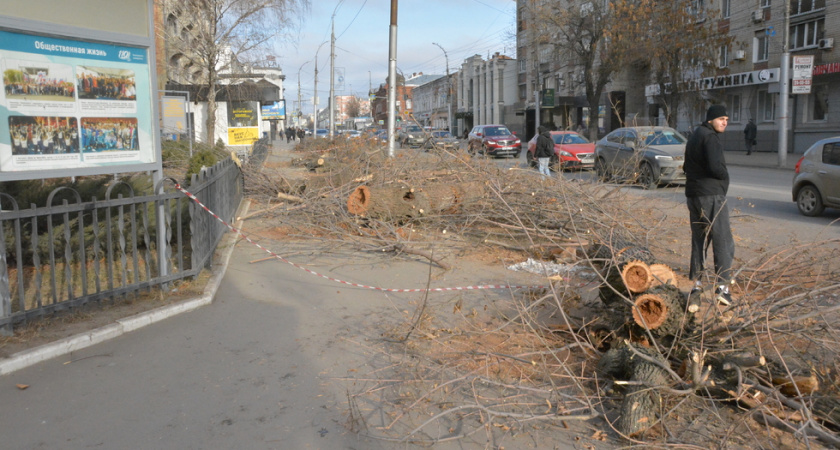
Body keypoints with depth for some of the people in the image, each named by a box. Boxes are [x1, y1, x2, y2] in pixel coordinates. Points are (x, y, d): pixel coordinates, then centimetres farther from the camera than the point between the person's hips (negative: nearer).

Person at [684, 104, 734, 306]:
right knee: (723, 241, -5)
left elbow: (687, 166, 26)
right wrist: (725, 175, -4)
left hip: (693, 195, 9)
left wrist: (697, 175, 13)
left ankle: (695, 284, 15)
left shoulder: (695, 136, 18)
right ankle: (722, 286, -9)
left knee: (699, 240, 13)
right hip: (711, 196, -9)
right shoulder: (710, 137, -12)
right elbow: (716, 167, -23)